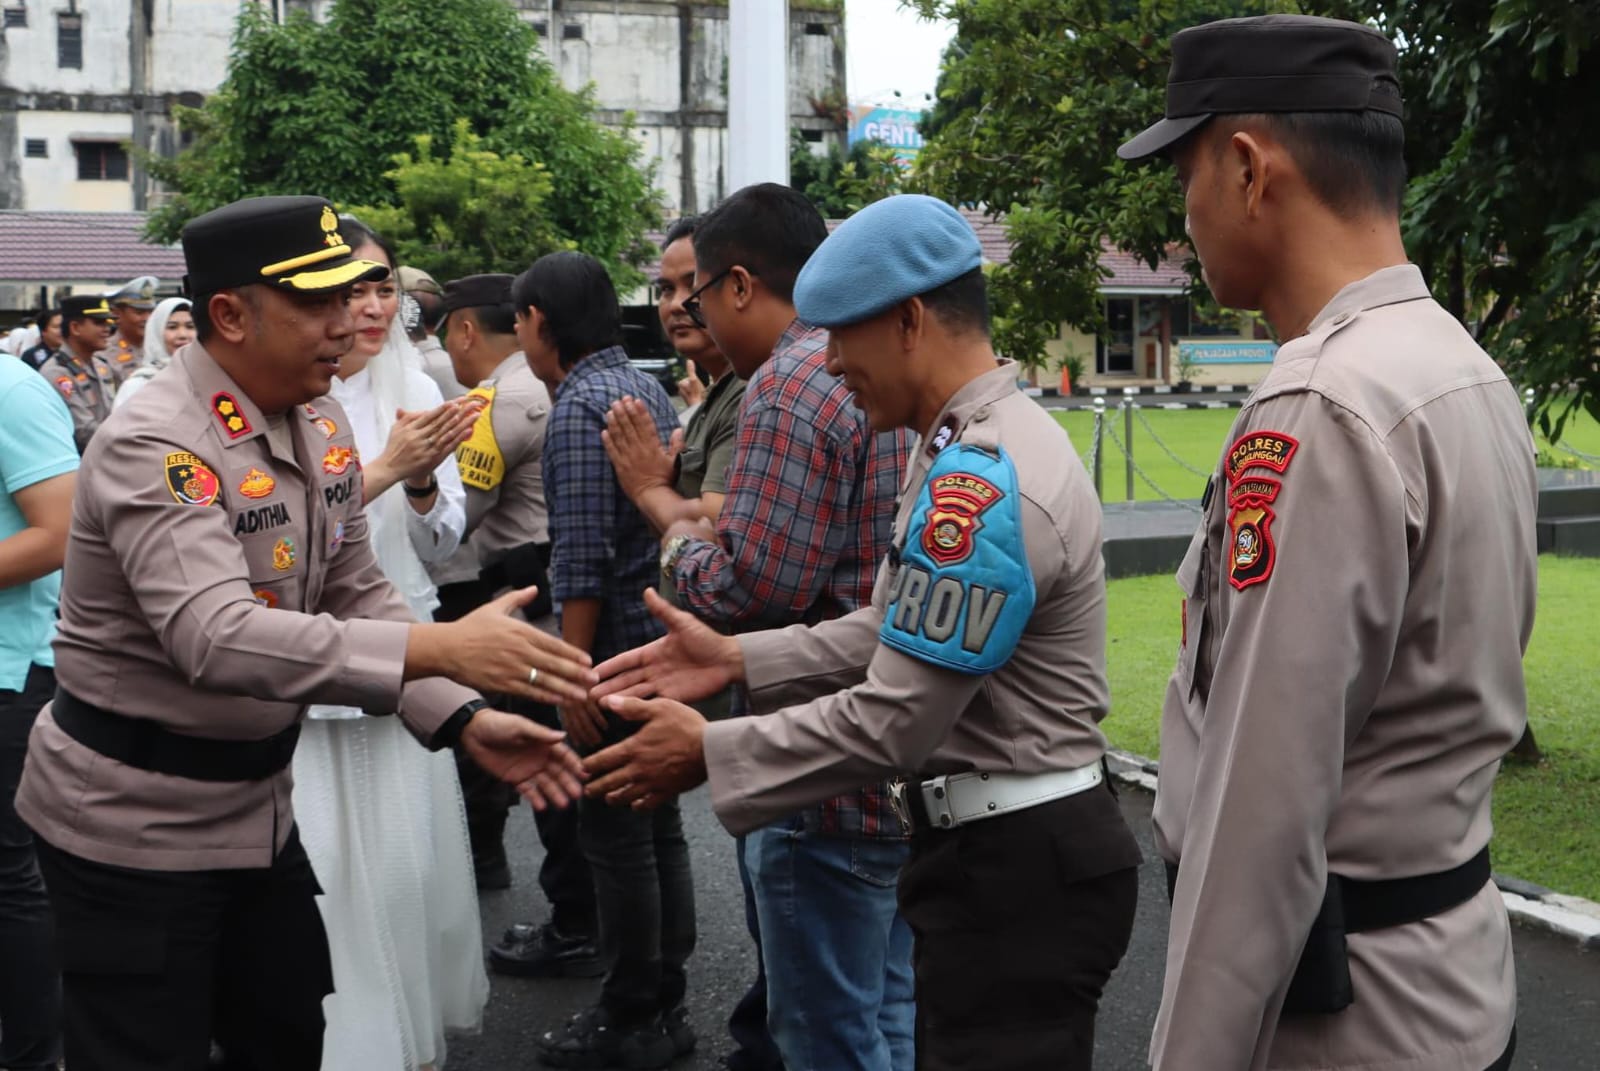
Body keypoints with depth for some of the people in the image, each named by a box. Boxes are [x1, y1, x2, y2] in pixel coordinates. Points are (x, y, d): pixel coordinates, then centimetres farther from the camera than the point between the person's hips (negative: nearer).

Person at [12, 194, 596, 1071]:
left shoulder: (320, 423, 2)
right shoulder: (153, 448, -25)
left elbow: (356, 597, 6)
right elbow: (218, 639, -38)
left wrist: (466, 719, -9)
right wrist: (442, 649, -46)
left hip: (255, 800, 8)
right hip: (133, 823, -8)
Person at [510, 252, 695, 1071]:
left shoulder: (579, 408, -16)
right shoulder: (646, 388, 11)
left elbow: (582, 558, -22)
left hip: (615, 646, -9)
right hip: (660, 639, 9)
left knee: (617, 841, 1)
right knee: (659, 829, 15)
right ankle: (664, 1004, 25)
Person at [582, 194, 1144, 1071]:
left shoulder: (980, 482, -24)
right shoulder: (977, 441, 11)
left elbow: (895, 721, -23)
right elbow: (904, 631, 15)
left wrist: (707, 754, -13)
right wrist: (737, 659, 6)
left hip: (1017, 866, -10)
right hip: (1003, 844, 10)